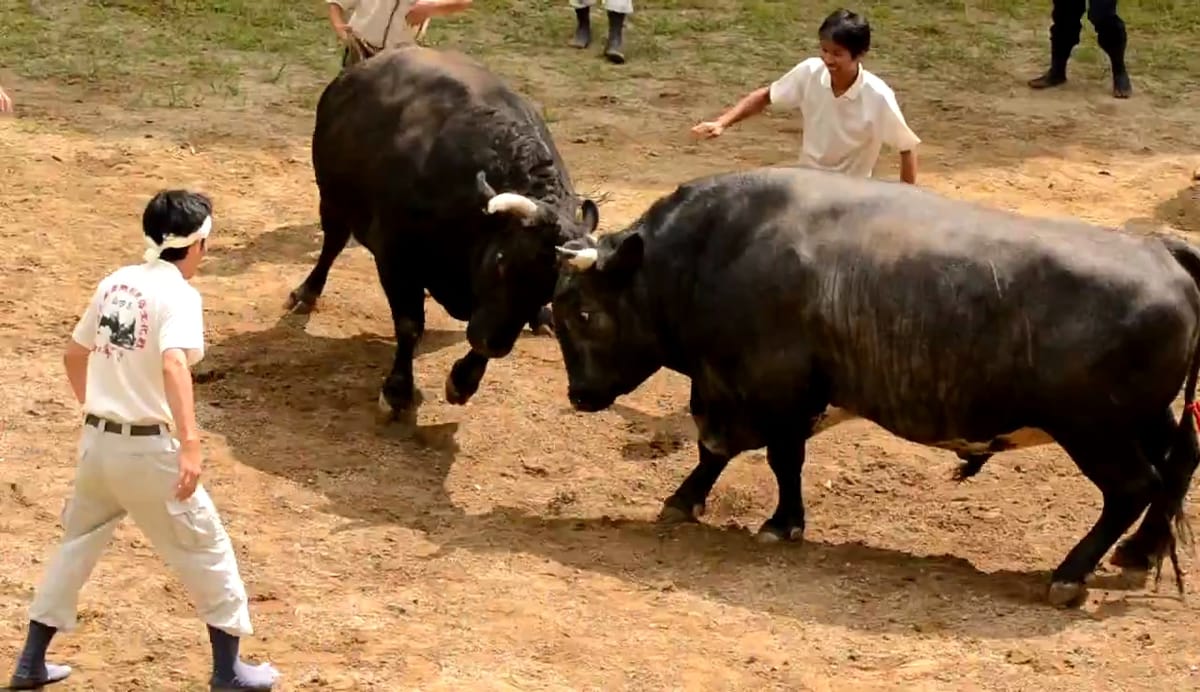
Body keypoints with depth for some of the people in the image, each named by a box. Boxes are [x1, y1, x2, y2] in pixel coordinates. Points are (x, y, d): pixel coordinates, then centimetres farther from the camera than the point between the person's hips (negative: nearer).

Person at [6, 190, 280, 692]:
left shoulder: (115, 282, 8)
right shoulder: (178, 294, -14)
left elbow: (74, 355, 19)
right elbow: (174, 365, -31)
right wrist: (190, 442, -39)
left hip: (97, 441, 7)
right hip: (148, 448, -7)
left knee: (77, 544, 20)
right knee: (206, 547, 7)